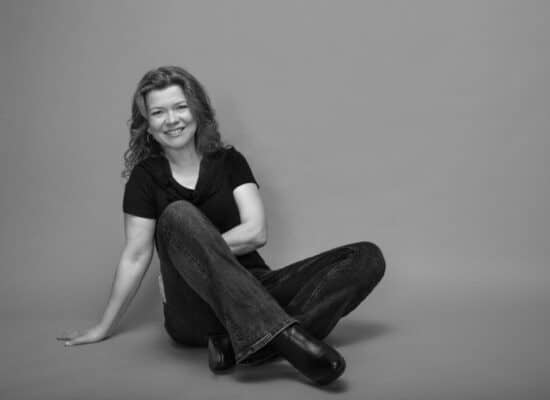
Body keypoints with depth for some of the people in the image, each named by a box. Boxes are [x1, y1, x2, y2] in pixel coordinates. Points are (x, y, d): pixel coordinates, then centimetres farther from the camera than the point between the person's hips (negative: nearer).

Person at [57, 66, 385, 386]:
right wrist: (104, 327, 7)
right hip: (194, 313, -3)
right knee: (179, 214, -30)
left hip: (253, 291, 3)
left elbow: (255, 232, -5)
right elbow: (135, 257, 5)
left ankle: (242, 342, -37)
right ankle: (283, 335, -45)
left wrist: (193, 247, -8)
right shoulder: (146, 177, 4)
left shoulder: (229, 161, 7)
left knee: (367, 256, -14)